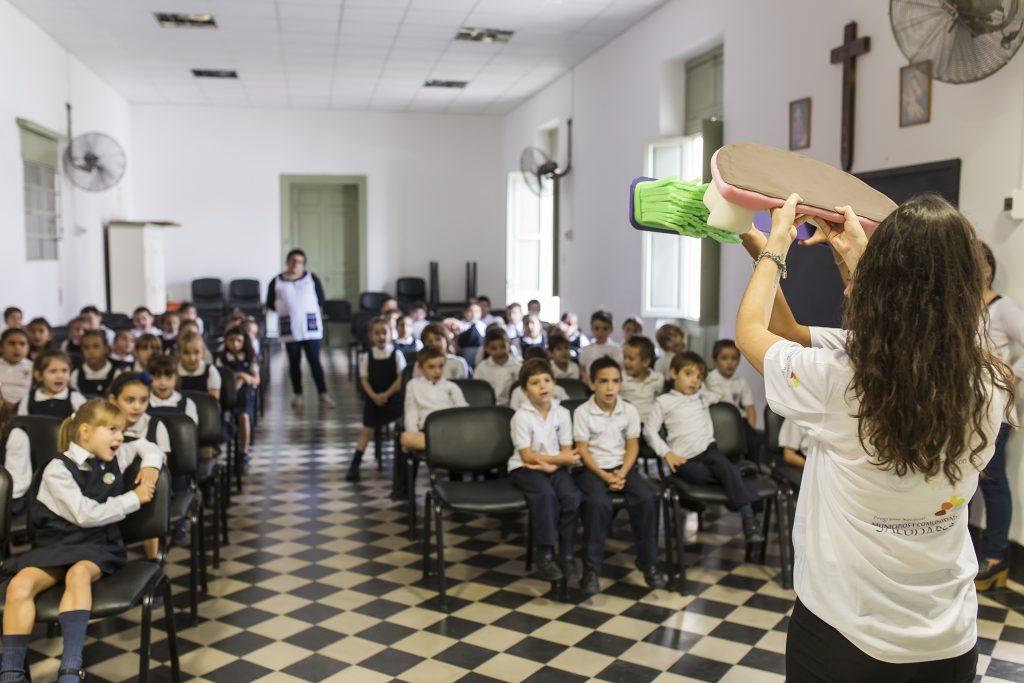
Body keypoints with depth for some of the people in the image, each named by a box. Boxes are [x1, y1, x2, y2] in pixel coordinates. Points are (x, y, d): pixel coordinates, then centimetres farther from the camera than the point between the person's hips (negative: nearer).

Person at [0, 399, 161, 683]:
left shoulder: (114, 457, 8)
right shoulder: (58, 469, -8)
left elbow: (146, 446, 27)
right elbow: (86, 514, -15)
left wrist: (151, 465, 4)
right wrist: (134, 498, -9)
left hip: (97, 546, 1)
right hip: (55, 545, -1)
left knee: (79, 573, -34)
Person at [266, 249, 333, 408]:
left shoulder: (312, 278, 4)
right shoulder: (276, 282, 4)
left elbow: (321, 300, 6)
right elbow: (270, 304, 7)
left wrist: (307, 308, -1)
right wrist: (287, 308, 0)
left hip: (310, 326, -1)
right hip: (289, 328, 1)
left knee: (314, 361, -3)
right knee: (294, 362, 8)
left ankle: (323, 395, -2)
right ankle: (297, 395, 18)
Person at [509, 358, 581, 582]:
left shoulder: (562, 413, 0)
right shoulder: (521, 417, -12)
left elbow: (566, 450, 1)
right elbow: (527, 456, -13)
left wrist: (552, 464, -18)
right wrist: (560, 458, -18)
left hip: (555, 467, 4)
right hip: (525, 468, -3)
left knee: (572, 496, -24)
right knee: (546, 495, -32)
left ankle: (566, 554, -9)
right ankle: (544, 554, -18)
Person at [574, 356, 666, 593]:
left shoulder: (630, 411, 3)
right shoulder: (582, 412, -7)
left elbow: (633, 446, 2)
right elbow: (582, 450, -8)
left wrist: (622, 473, -14)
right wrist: (604, 476, -18)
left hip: (623, 467, 3)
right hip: (593, 468, -3)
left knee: (646, 498, -23)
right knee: (598, 503, -32)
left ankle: (648, 561, -6)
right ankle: (591, 568, -20)